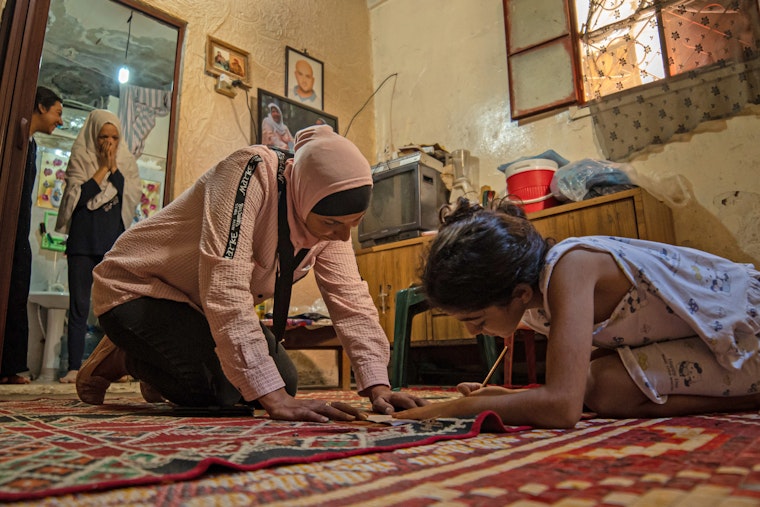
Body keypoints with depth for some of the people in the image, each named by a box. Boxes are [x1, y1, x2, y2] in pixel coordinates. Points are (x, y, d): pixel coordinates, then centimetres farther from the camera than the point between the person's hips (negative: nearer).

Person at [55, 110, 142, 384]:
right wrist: (102, 168, -7)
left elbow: (134, 197, -3)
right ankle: (74, 368, 4)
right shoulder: (80, 159, 7)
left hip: (115, 242, 1)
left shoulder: (127, 161, 12)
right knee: (79, 306, 0)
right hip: (83, 241, -1)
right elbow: (77, 196, -8)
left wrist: (114, 168, -7)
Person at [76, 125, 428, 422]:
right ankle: (122, 359, 5)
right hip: (136, 286, -7)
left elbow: (352, 301, -14)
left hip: (202, 305, 7)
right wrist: (274, 399, -42)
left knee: (284, 382, 0)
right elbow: (225, 288, -40)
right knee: (214, 390, -26)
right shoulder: (252, 172, -33)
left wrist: (378, 388, -25)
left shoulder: (329, 215, -11)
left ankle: (156, 370, 22)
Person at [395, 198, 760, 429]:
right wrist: (507, 396, -10)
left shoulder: (568, 268, -34)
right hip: (704, 333, 9)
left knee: (604, 391, -23)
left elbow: (562, 406, -42)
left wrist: (450, 408, -33)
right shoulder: (534, 289, -7)